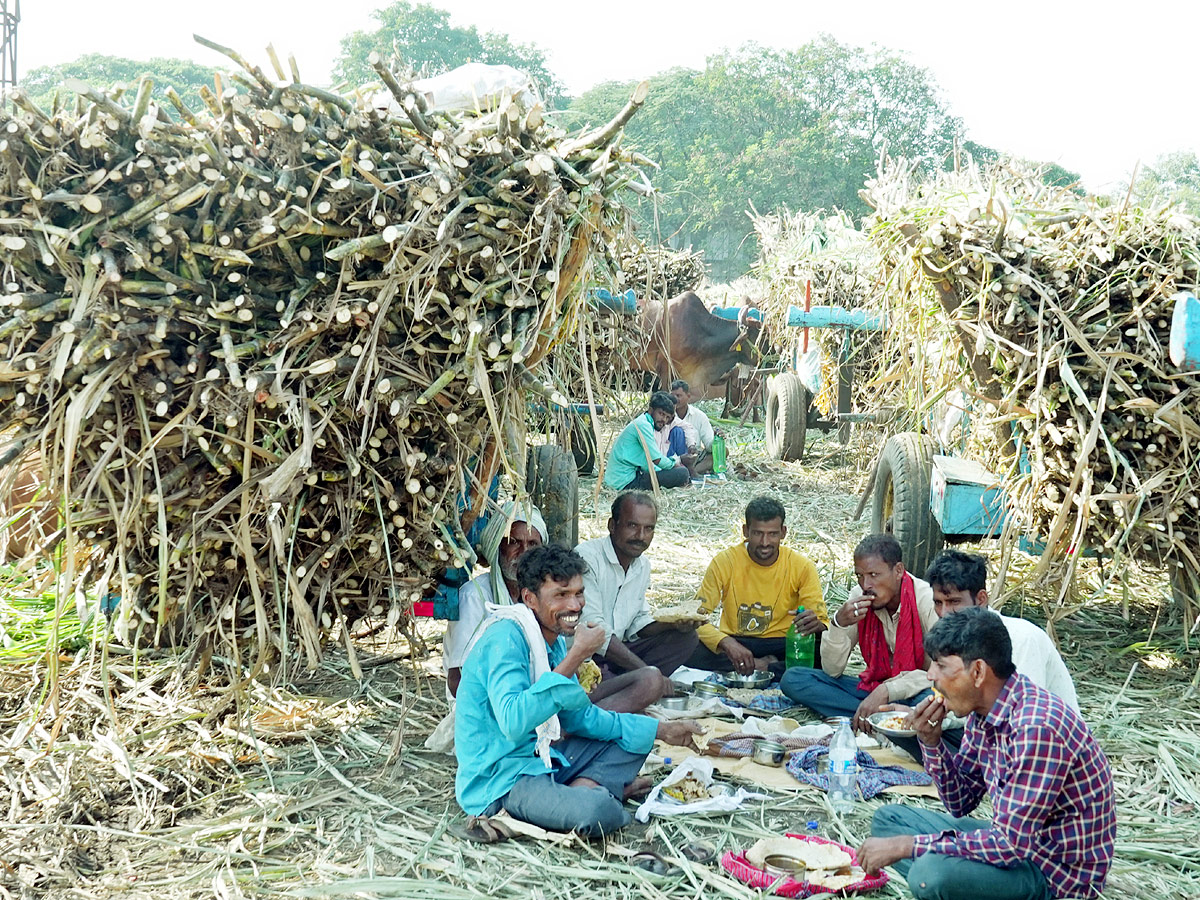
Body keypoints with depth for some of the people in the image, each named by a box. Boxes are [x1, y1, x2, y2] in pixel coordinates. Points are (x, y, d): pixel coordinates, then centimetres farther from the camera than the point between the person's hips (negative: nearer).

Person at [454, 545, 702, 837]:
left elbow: (582, 717, 17)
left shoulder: (555, 639, 9)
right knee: (601, 812, -33)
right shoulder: (505, 638, -20)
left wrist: (660, 729, 10)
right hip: (501, 778, -10)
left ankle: (586, 788, -6)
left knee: (636, 737, 15)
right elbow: (513, 722, -35)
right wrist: (575, 657, -32)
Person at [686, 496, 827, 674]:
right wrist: (727, 643, -33)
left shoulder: (802, 566, -6)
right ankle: (763, 665, -19)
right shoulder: (724, 562, -8)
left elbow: (822, 620, -6)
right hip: (733, 642, 1)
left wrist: (816, 624, -33)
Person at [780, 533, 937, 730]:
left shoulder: (927, 600, -18)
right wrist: (838, 624, -22)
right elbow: (832, 671, -4)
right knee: (793, 679, -13)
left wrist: (887, 691, -32)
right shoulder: (858, 597, -6)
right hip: (872, 687, 5)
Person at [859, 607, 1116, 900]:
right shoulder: (983, 710, -1)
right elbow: (961, 804, 9)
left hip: (1061, 870, -9)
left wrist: (907, 845, -23)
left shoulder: (1036, 728, -29)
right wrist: (931, 742, -9)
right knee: (888, 819, 11)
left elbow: (1011, 844, -29)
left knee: (930, 873, -32)